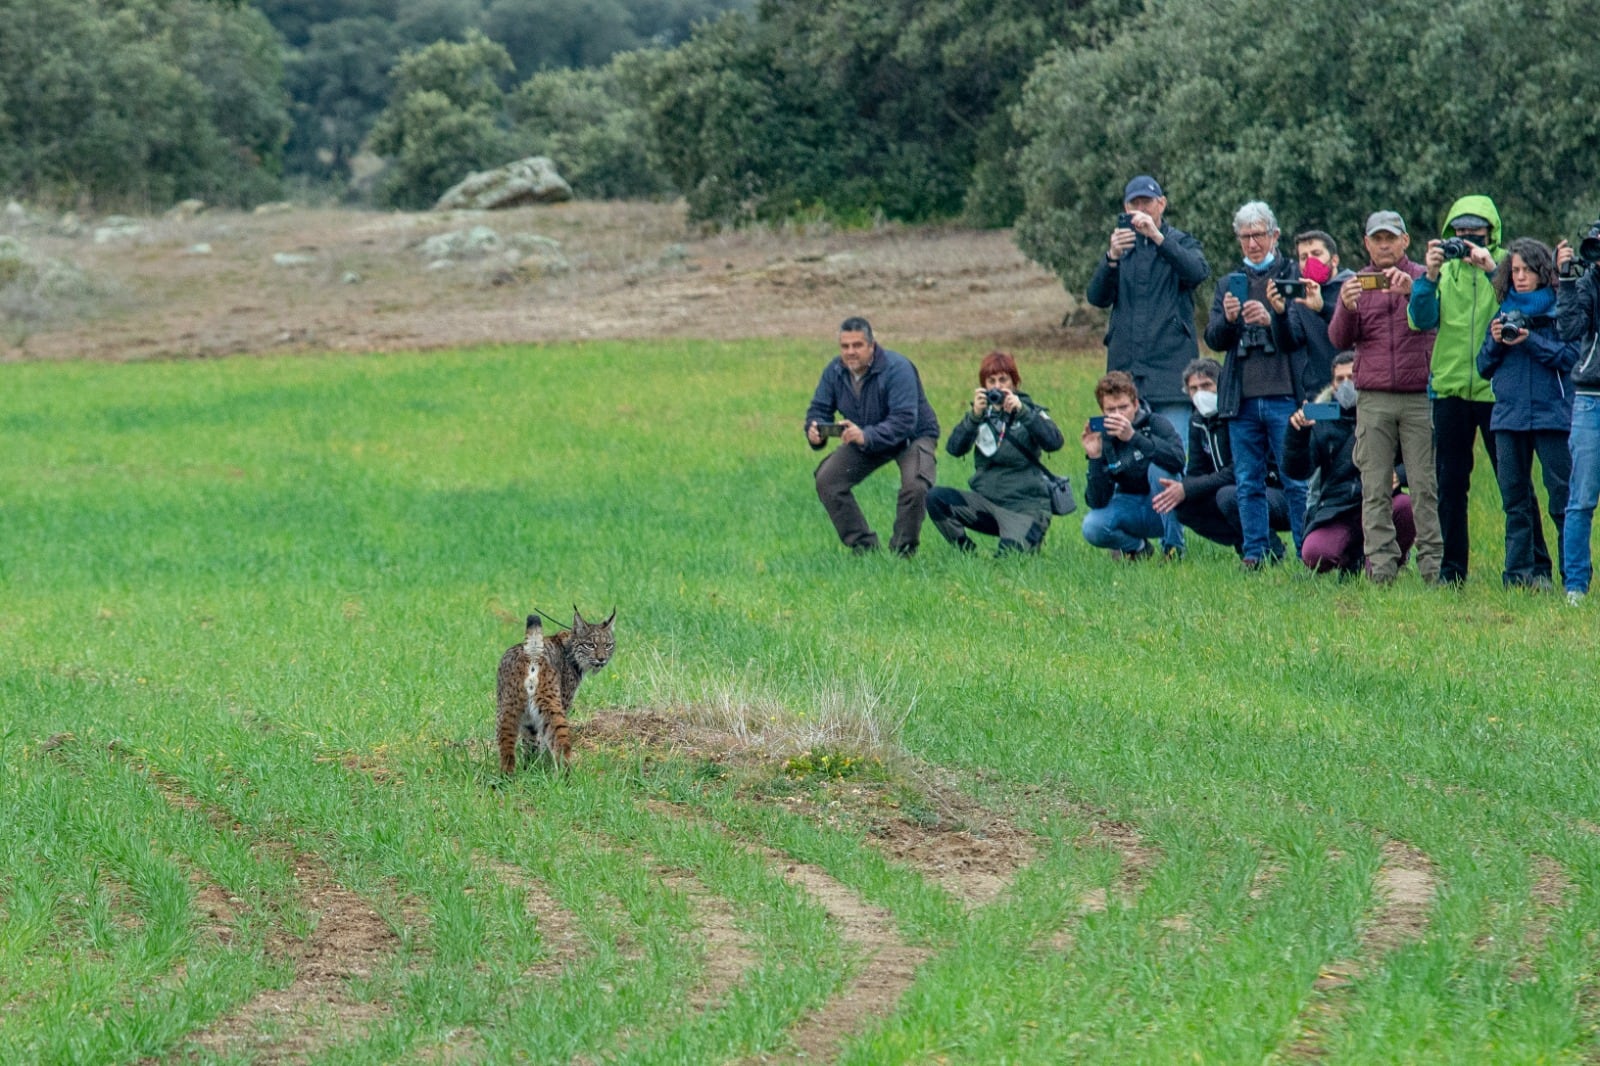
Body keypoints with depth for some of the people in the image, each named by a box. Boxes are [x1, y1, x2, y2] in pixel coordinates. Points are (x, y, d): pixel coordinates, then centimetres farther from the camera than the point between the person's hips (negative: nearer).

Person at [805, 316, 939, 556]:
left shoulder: (896, 368, -30)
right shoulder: (834, 372, -11)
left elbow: (904, 421, -38)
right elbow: (819, 409, -7)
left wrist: (866, 436, -53)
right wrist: (815, 431, -33)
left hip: (912, 436, -6)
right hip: (865, 442, 6)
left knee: (915, 486, -32)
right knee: (827, 480, -10)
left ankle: (903, 551, -10)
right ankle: (862, 546, 1)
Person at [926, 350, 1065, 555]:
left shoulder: (1031, 412, 2)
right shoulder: (982, 413, 9)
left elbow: (1054, 442, -18)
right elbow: (954, 448, -8)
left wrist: (1021, 412, -27)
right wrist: (974, 415, -24)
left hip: (1026, 506, -3)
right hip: (986, 500, 3)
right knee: (935, 499, -20)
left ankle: (1032, 538, 8)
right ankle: (968, 553, -4)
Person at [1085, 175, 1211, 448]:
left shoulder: (1180, 243, 9)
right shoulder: (1121, 246, 16)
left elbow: (1198, 272, -14)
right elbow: (1097, 297, 1)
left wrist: (1158, 238, -25)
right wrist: (1112, 258, -18)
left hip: (1170, 363, -3)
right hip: (1126, 367, 3)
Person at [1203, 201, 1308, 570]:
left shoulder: (1294, 276, 5)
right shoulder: (1229, 285, 18)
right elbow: (1214, 339, 8)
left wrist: (1272, 318, -25)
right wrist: (1227, 319, -14)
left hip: (1284, 395, -4)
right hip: (1241, 398, 4)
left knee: (1297, 481, -5)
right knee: (1248, 483, 6)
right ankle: (1255, 553, 11)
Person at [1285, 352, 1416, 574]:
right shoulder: (1322, 419, 8)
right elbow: (1299, 470, 1)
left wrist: (1398, 477, -19)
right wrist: (1297, 434, -16)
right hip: (1335, 512, 1)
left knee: (1408, 506, -34)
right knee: (1314, 555, -28)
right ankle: (1351, 559, 10)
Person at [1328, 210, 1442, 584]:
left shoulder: (1421, 277, 8)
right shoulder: (1356, 284, 14)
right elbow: (1339, 339, 5)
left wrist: (1411, 290, -32)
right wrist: (1347, 308, -16)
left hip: (1419, 396, -2)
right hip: (1373, 401, 2)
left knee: (1425, 485, -5)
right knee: (1375, 489, -2)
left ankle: (1432, 564, -4)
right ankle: (1381, 564, -3)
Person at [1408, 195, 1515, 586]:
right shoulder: (1445, 268, 9)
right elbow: (1423, 320, -1)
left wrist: (1491, 270, -22)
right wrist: (1429, 276, -14)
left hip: (1496, 389, -3)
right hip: (1450, 389, 3)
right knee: (1450, 483, 8)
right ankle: (1451, 569, 15)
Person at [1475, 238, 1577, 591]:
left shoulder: (1561, 310, 2)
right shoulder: (1503, 313, 14)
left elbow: (1572, 356, -8)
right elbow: (1484, 367, 14)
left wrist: (1531, 341, -15)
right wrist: (1495, 342, -5)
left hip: (1552, 415, -4)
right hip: (1509, 414, 4)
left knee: (1562, 497, -5)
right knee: (1515, 499, 6)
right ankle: (1519, 571, 10)